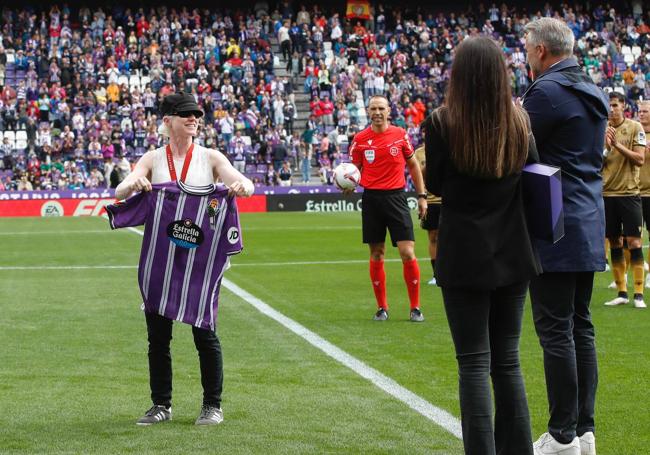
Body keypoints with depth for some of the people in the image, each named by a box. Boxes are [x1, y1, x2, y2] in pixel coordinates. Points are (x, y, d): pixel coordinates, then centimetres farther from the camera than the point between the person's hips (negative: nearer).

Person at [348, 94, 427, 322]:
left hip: (396, 197, -1)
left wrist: (422, 196, 8)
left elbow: (413, 165, 11)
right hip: (371, 199, 1)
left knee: (407, 253, -7)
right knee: (376, 255, 5)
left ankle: (415, 307, 3)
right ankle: (381, 307, 15)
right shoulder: (360, 139, 3)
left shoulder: (400, 134, 2)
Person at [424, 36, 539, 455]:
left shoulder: (443, 123, -12)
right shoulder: (519, 121, -2)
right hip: (513, 255, 4)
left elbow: (435, 184, -1)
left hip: (464, 257, -3)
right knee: (508, 360, 13)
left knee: (475, 363, 1)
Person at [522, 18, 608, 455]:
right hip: (589, 226, 9)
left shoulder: (547, 90, -14)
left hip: (555, 229, -9)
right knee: (581, 327, 12)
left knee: (556, 330, -5)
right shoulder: (594, 92, 14)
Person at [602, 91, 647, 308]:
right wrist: (606, 147, -12)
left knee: (633, 242, -7)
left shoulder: (635, 128, -2)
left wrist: (617, 144, -17)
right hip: (607, 192, 4)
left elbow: (640, 159, -9)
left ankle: (639, 294, -4)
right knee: (614, 243, 6)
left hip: (629, 193, -4)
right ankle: (621, 293, 13)